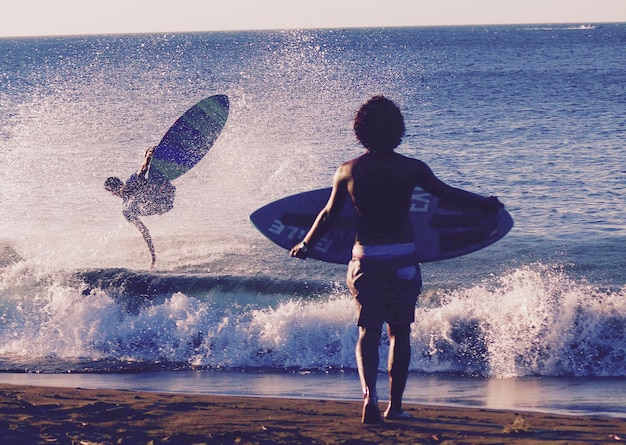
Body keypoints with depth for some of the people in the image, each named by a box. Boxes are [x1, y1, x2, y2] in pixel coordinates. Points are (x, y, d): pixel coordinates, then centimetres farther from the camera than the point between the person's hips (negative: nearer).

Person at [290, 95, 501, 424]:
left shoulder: (347, 171, -1)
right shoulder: (411, 168, -4)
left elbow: (328, 215, 8)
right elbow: (448, 193, 7)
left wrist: (305, 245, 25)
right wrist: (486, 202, 24)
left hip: (365, 258, 0)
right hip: (403, 259, 0)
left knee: (368, 331, 2)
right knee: (400, 332, 12)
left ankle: (369, 395, -21)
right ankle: (395, 406, 16)